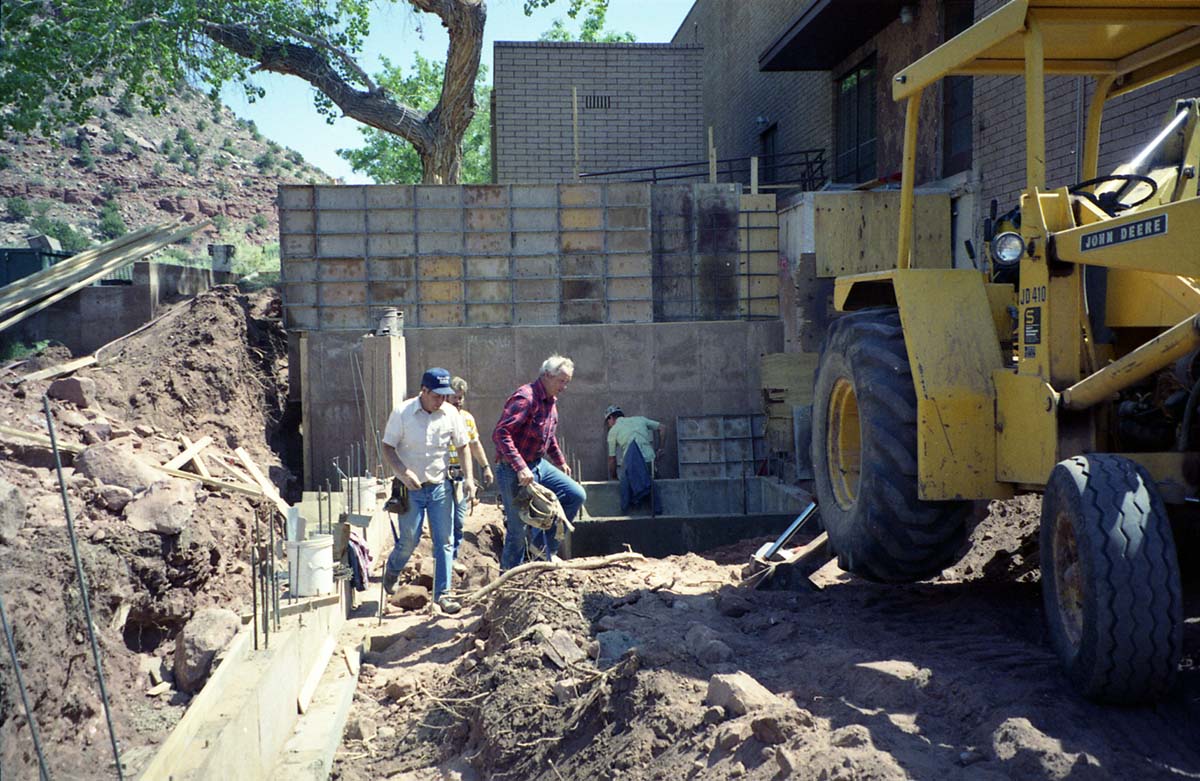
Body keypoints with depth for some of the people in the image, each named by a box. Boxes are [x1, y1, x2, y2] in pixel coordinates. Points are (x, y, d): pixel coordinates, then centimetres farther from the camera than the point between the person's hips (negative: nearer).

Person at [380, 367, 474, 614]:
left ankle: (442, 594, 6)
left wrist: (468, 477, -5)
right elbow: (387, 448, -6)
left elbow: (463, 446, 6)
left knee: (445, 541, -1)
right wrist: (404, 473, -21)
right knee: (409, 540, 1)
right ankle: (391, 571, 33)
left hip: (440, 487, 3)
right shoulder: (402, 413, -10)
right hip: (411, 489, -3)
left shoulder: (451, 413, -2)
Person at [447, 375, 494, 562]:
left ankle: (453, 558, 17)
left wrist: (486, 467, 23)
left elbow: (475, 444, 24)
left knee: (459, 520, 7)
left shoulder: (468, 418, 13)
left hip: (462, 475, 5)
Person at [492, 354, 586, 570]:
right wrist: (520, 468, -33)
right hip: (514, 471, -9)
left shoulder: (551, 401, 10)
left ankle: (547, 545, 10)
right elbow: (501, 434, -29)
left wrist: (560, 462, 28)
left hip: (539, 465, 9)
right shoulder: (525, 398, -20)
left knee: (576, 495, 2)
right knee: (518, 531, -2)